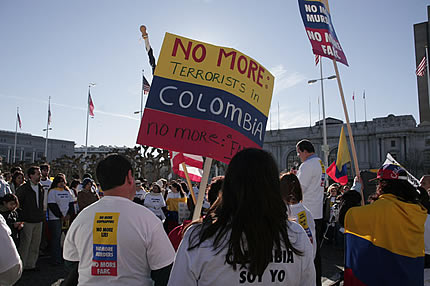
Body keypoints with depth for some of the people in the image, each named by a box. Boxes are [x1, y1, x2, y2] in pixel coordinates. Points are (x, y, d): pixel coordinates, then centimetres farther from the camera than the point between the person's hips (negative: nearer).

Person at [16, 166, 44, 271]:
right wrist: (21, 215, -6)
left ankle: (31, 264, 22)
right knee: (25, 244, 0)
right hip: (27, 221, -6)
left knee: (35, 244, 11)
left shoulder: (40, 188, 9)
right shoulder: (23, 188, -10)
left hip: (38, 221, 6)